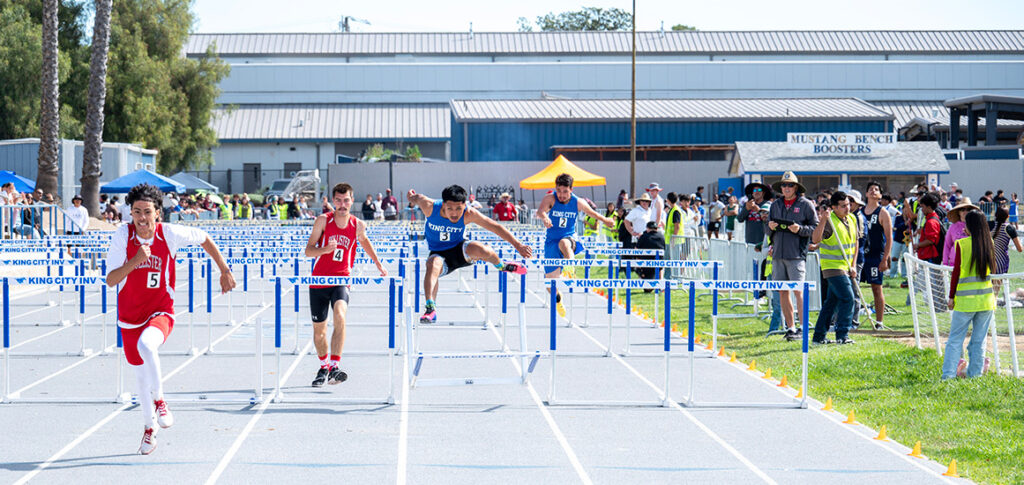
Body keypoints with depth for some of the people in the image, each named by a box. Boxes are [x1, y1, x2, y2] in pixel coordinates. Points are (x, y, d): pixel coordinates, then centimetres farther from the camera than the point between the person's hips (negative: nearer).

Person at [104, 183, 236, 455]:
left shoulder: (171, 234, -13)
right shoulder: (123, 236, -12)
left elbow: (204, 239, 7)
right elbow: (110, 281, -17)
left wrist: (225, 271, 9)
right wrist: (135, 262, -33)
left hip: (161, 312, -2)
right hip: (130, 315, 2)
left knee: (146, 345, -34)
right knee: (141, 373, 11)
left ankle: (159, 399, -11)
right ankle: (149, 427, 35)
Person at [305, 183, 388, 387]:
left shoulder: (358, 225, -1)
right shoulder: (323, 220, -7)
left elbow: (364, 241, 23)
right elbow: (308, 251, -7)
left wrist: (378, 264, 28)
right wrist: (325, 249, -28)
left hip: (341, 280, -1)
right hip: (319, 280, 1)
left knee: (340, 316, -29)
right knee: (319, 329, 9)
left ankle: (335, 366, -31)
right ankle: (324, 366, 34)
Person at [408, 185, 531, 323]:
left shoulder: (469, 214, -22)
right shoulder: (430, 207, -24)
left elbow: (496, 227, -16)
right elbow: (417, 198, -1)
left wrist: (517, 245, -15)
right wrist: (412, 196, 23)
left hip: (460, 250, 0)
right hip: (438, 253, 0)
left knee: (480, 250, -32)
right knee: (433, 265, -37)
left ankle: (500, 265, 3)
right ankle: (431, 308, -41)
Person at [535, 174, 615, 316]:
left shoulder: (578, 203, -7)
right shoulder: (550, 199, -14)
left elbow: (591, 212, 12)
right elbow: (540, 211, -34)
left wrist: (605, 220, 17)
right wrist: (544, 217, -55)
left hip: (569, 238, -1)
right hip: (551, 242, 1)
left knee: (564, 243, -41)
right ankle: (557, 298, 40)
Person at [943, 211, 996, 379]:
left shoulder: (962, 244, -9)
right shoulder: (989, 244, 3)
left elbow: (956, 272, -7)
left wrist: (951, 297, 1)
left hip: (966, 301, -4)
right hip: (986, 300, 4)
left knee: (955, 339, 1)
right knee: (979, 340, 10)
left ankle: (948, 374, -4)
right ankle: (975, 373, 12)